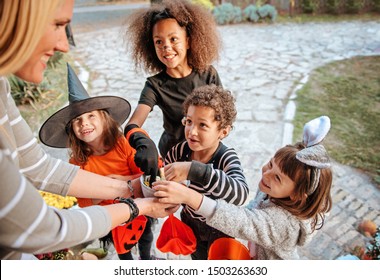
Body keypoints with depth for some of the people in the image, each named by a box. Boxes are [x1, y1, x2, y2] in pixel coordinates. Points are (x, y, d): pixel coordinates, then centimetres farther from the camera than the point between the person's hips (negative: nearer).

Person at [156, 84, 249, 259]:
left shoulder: (227, 158, -33)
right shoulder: (180, 151, -23)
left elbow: (240, 193, -52)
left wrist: (193, 170, -60)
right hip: (189, 222, 4)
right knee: (197, 257, 33)